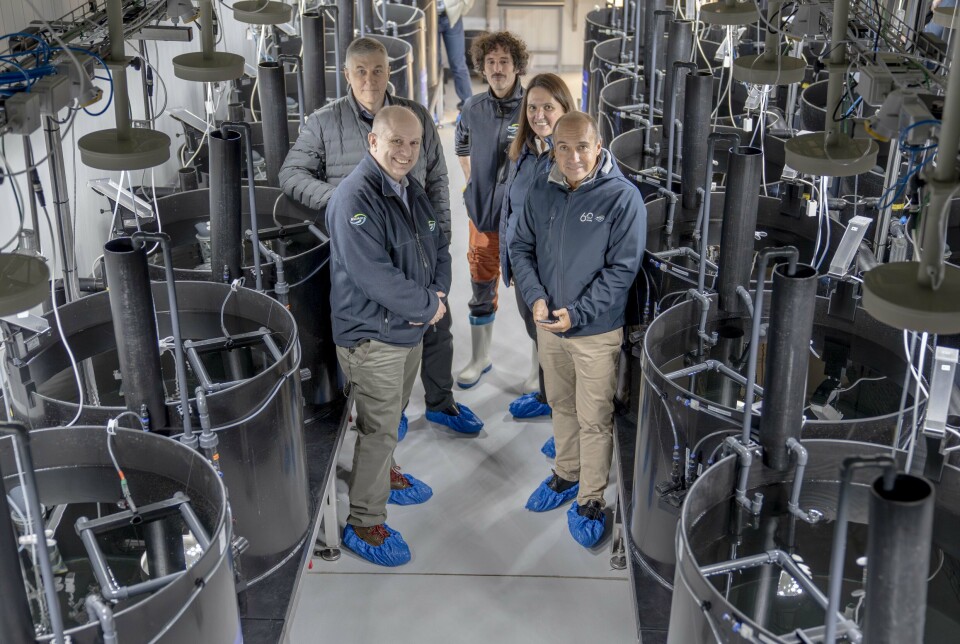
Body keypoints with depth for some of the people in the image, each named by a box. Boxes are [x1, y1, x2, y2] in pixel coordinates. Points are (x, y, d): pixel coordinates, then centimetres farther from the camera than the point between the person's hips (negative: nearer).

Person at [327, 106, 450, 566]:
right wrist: (427, 306, -19)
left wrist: (437, 293, -7)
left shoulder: (411, 192, 8)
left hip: (410, 328, 9)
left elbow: (438, 248, 12)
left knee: (392, 416, 26)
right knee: (378, 428, -1)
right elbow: (373, 275, -30)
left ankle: (384, 475, 48)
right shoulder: (356, 198, -23)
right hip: (371, 335, -9)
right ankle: (364, 524, 12)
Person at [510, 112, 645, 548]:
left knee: (594, 420, 5)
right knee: (561, 405, 22)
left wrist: (576, 313, -21)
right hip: (548, 325, 5)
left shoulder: (623, 197, -16)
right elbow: (521, 248, 5)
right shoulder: (540, 192, -1)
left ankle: (590, 500, 21)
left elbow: (622, 269, -17)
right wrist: (536, 298, -12)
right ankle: (567, 475, 42)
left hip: (597, 331, -5)